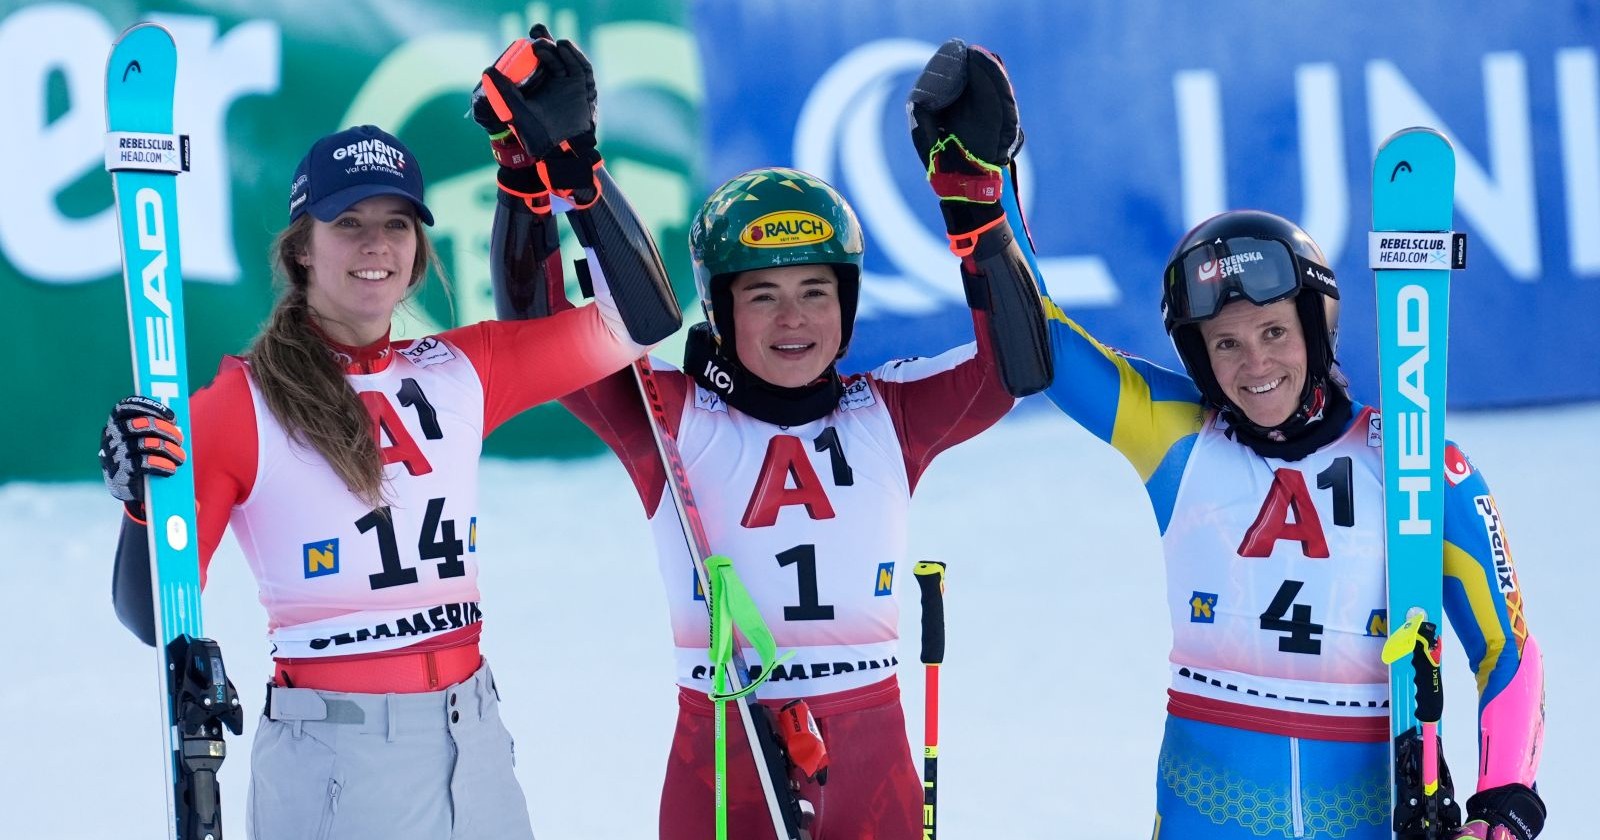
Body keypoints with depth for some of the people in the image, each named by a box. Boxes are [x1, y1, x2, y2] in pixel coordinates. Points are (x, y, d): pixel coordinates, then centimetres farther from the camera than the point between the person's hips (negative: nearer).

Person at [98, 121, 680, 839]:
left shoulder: (463, 372, 7)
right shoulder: (239, 405, -6)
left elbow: (642, 319, 5)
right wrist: (143, 505, -27)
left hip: (475, 748, 4)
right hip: (330, 758, -4)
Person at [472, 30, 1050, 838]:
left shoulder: (887, 417, 6)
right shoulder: (670, 418, -1)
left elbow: (1015, 364, -2)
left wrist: (972, 201, -10)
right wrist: (538, 170, -18)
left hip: (871, 762, 2)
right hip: (719, 763, -2)